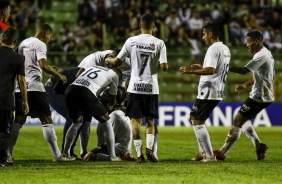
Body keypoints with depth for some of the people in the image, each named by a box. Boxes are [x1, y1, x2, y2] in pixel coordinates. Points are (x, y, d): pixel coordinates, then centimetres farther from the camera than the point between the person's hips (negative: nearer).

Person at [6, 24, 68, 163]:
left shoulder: (23, 43, 18)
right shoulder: (40, 44, -5)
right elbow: (43, 65, -19)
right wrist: (58, 75, -9)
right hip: (34, 86, -7)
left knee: (18, 120, 10)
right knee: (46, 119, -3)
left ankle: (7, 153, 3)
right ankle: (57, 155, -4)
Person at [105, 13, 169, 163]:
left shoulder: (131, 41, -3)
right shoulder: (159, 43, -5)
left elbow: (117, 61, 4)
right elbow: (164, 67, -10)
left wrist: (109, 60, 25)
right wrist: (165, 66, 14)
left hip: (135, 87, 0)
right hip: (151, 87, 0)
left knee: (136, 120, 5)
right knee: (150, 120, 13)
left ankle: (139, 154, -1)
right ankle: (149, 149, -6)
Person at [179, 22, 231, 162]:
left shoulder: (213, 49, -16)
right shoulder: (225, 49, 15)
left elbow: (210, 70, -26)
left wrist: (191, 71, -20)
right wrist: (201, 67, 24)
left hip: (208, 92, -10)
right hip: (218, 92, 10)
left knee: (198, 122, -4)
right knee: (195, 117, 22)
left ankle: (210, 155, -6)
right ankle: (202, 151, 23)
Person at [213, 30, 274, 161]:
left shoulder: (261, 56, -19)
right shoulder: (265, 54, 14)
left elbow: (244, 70, -27)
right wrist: (246, 85, 11)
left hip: (259, 97, -10)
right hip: (264, 96, 10)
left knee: (237, 121, -6)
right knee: (243, 120, 21)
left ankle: (222, 153, -3)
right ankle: (259, 146, 15)